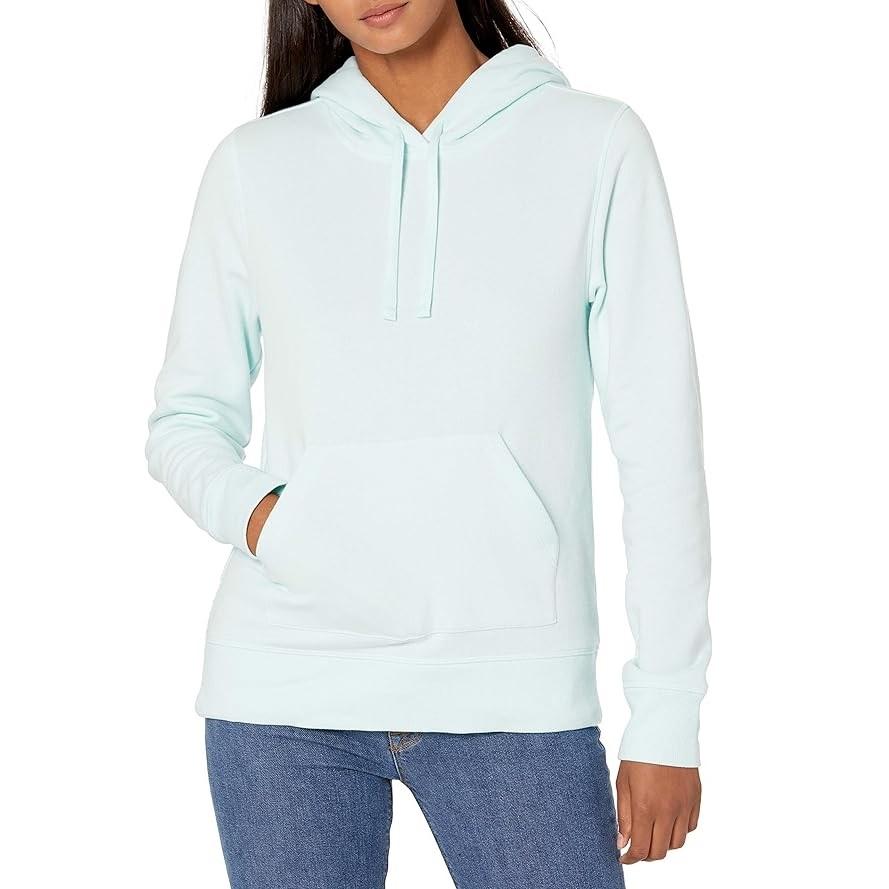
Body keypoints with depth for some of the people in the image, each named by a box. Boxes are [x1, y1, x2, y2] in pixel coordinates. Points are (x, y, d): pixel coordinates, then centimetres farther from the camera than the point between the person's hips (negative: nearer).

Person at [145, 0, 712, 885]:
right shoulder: (255, 165, 8)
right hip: (283, 689, 2)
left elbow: (658, 443, 1)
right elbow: (185, 420, 14)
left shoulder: (596, 145, 2)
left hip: (514, 691, -1)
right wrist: (250, 511, -8)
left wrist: (668, 718, -1)